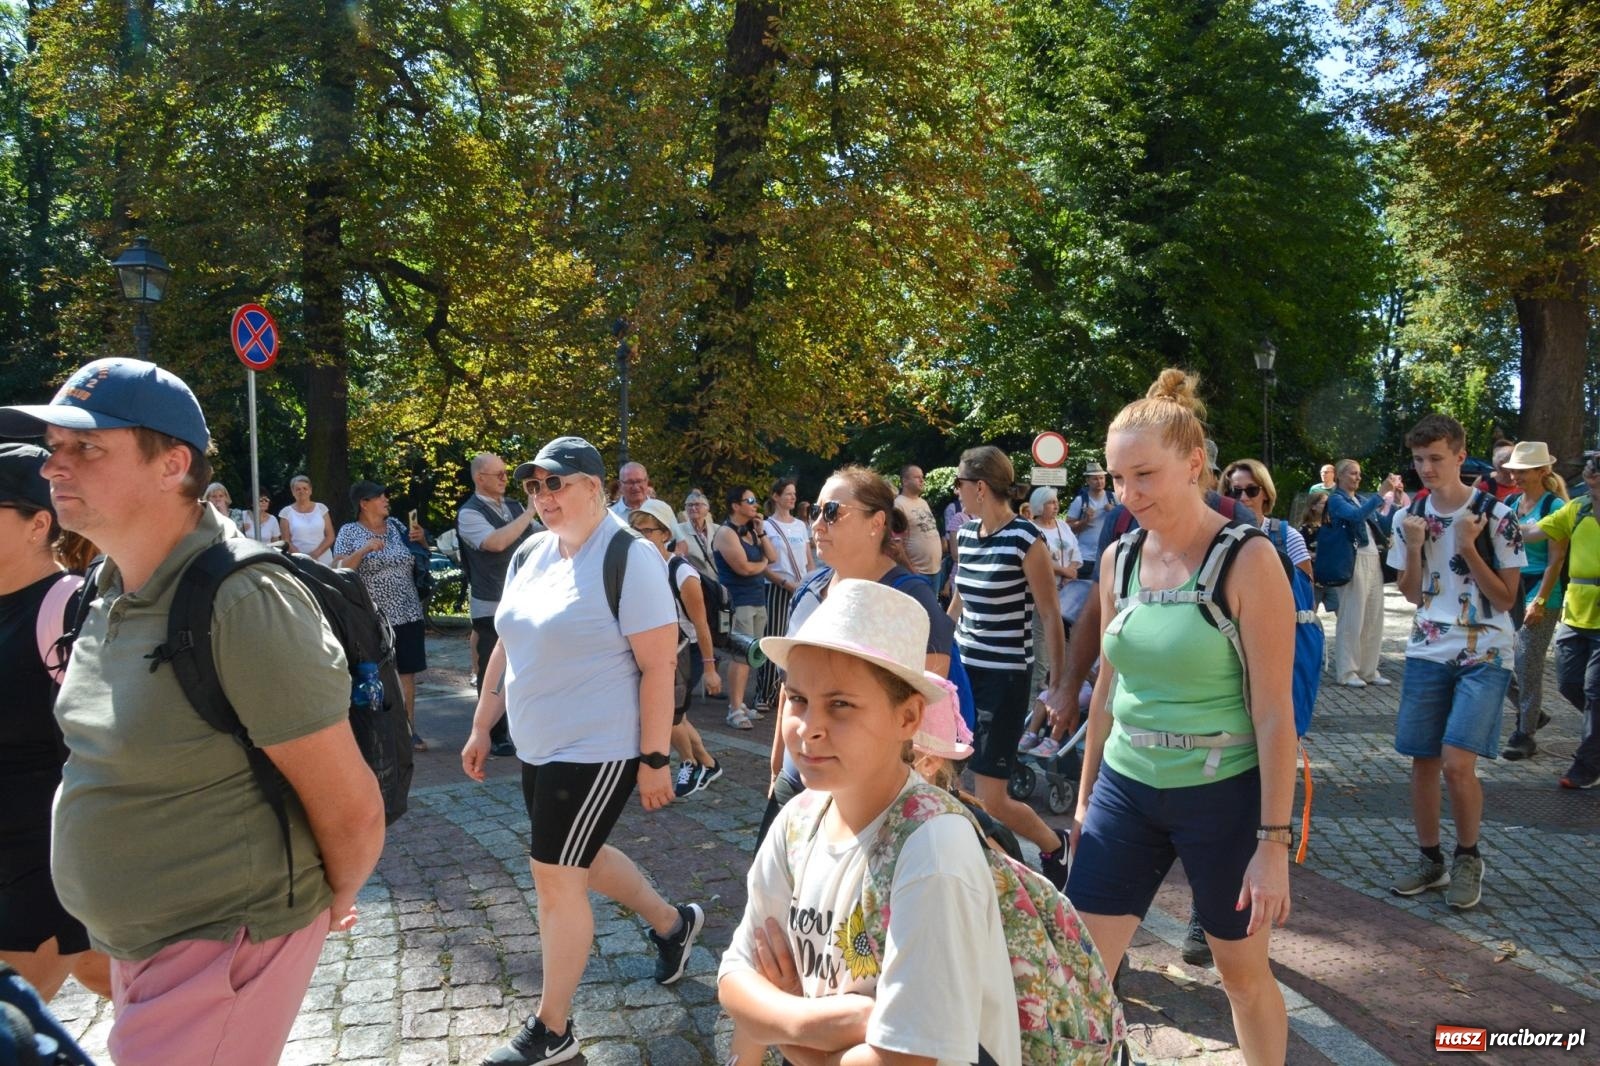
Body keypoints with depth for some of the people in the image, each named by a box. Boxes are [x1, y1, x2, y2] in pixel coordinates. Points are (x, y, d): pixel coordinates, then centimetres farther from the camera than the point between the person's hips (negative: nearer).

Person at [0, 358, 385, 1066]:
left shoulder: (244, 604, -27)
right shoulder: (108, 590, 2)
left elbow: (351, 806, -22)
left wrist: (333, 902, -4)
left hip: (223, 947, -8)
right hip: (131, 940, 9)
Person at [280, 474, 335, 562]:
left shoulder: (321, 508, 6)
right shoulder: (286, 512, 3)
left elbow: (330, 536, 4)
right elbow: (286, 541, 0)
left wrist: (316, 553, -11)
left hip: (324, 561, 1)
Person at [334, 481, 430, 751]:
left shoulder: (395, 525, 8)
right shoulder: (349, 532, -4)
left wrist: (421, 539, -1)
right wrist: (364, 549, -22)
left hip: (408, 612, 4)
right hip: (373, 617, -4)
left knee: (407, 671, 7)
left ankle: (409, 729, 15)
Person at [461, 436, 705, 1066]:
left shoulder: (629, 557, -17)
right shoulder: (528, 555, 6)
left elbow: (658, 666, -18)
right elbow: (507, 647, 15)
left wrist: (654, 759, -19)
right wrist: (481, 728, 16)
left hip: (596, 750, -8)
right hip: (538, 749, 8)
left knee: (555, 877, -1)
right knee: (579, 860, 21)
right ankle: (672, 923, 46)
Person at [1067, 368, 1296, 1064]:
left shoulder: (1248, 560, -15)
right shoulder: (1117, 560, 1)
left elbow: (1273, 711, -14)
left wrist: (1273, 842, -14)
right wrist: (1085, 796, 15)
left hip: (1224, 796, -4)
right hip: (1125, 790, 5)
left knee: (1242, 972, 15)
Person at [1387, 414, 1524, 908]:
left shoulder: (1495, 516, -8)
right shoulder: (1411, 518, 4)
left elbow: (1506, 598, -8)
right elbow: (1412, 595, 9)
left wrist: (1467, 546, -18)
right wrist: (1413, 547, -8)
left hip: (1484, 656, -4)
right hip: (1428, 654, 4)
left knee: (1457, 763, -13)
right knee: (1423, 760, 7)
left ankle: (1467, 856, 11)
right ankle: (1430, 858, 24)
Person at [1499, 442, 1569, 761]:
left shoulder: (1554, 506, -8)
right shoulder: (1510, 502, 9)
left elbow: (1556, 560, -12)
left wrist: (1539, 601, -16)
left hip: (1538, 594, -6)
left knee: (1527, 666, -2)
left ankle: (1526, 735, 10)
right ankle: (1530, 713, 26)